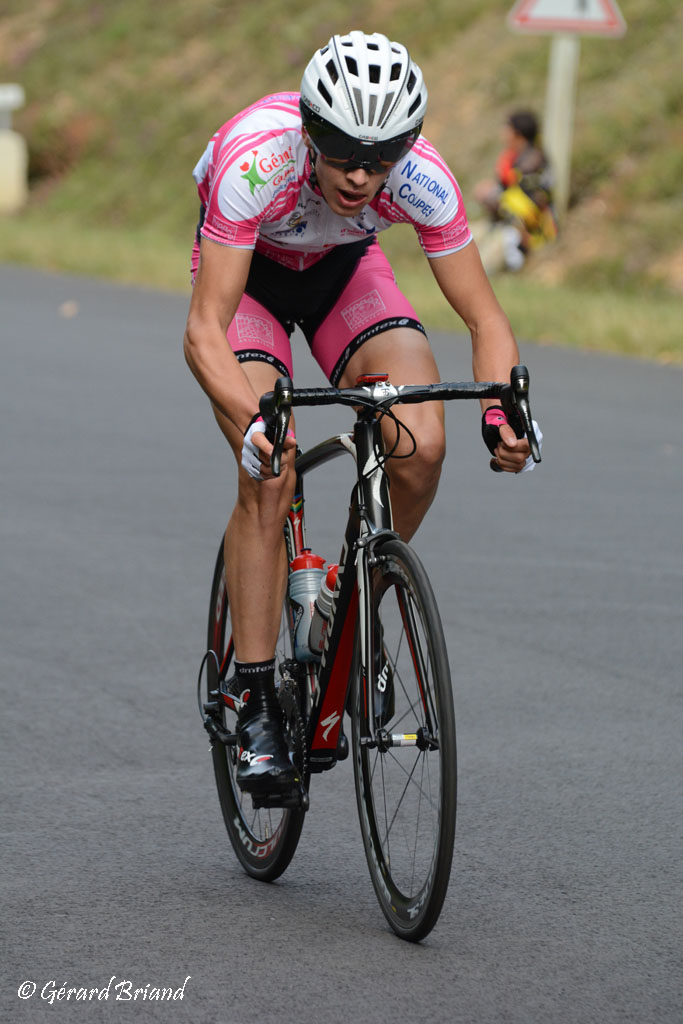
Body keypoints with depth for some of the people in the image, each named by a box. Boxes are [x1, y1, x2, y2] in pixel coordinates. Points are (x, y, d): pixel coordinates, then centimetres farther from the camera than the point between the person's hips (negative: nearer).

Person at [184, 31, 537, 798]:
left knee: (421, 448, -21)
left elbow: (485, 319, -24)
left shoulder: (421, 179, -32)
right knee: (269, 477, -22)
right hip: (246, 272, -2)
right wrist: (253, 422, -58)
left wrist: (502, 410, -43)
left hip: (345, 270, 2)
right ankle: (256, 705, -13)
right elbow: (204, 334, -40)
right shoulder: (257, 164, -40)